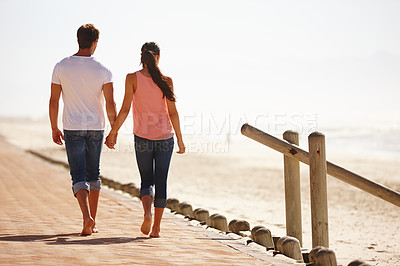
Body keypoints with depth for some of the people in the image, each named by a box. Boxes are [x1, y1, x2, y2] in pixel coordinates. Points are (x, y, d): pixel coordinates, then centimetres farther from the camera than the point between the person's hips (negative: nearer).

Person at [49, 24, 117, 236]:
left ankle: (87, 216, -23)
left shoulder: (61, 67, -5)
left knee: (79, 176, -2)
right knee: (93, 174, 14)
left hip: (72, 128, -1)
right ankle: (92, 222, 18)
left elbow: (53, 101, -2)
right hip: (96, 127, 1)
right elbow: (110, 105, -10)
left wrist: (54, 128, 8)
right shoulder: (102, 70, -7)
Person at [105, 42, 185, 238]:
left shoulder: (133, 78, -5)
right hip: (165, 137, 0)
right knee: (161, 182, 8)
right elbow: (173, 113, -4)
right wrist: (180, 140, 3)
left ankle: (147, 212, -15)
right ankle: (156, 228, 7)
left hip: (142, 137, 0)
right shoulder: (166, 81, -3)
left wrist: (113, 133, 1)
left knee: (146, 180, 13)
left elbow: (125, 109, -8)